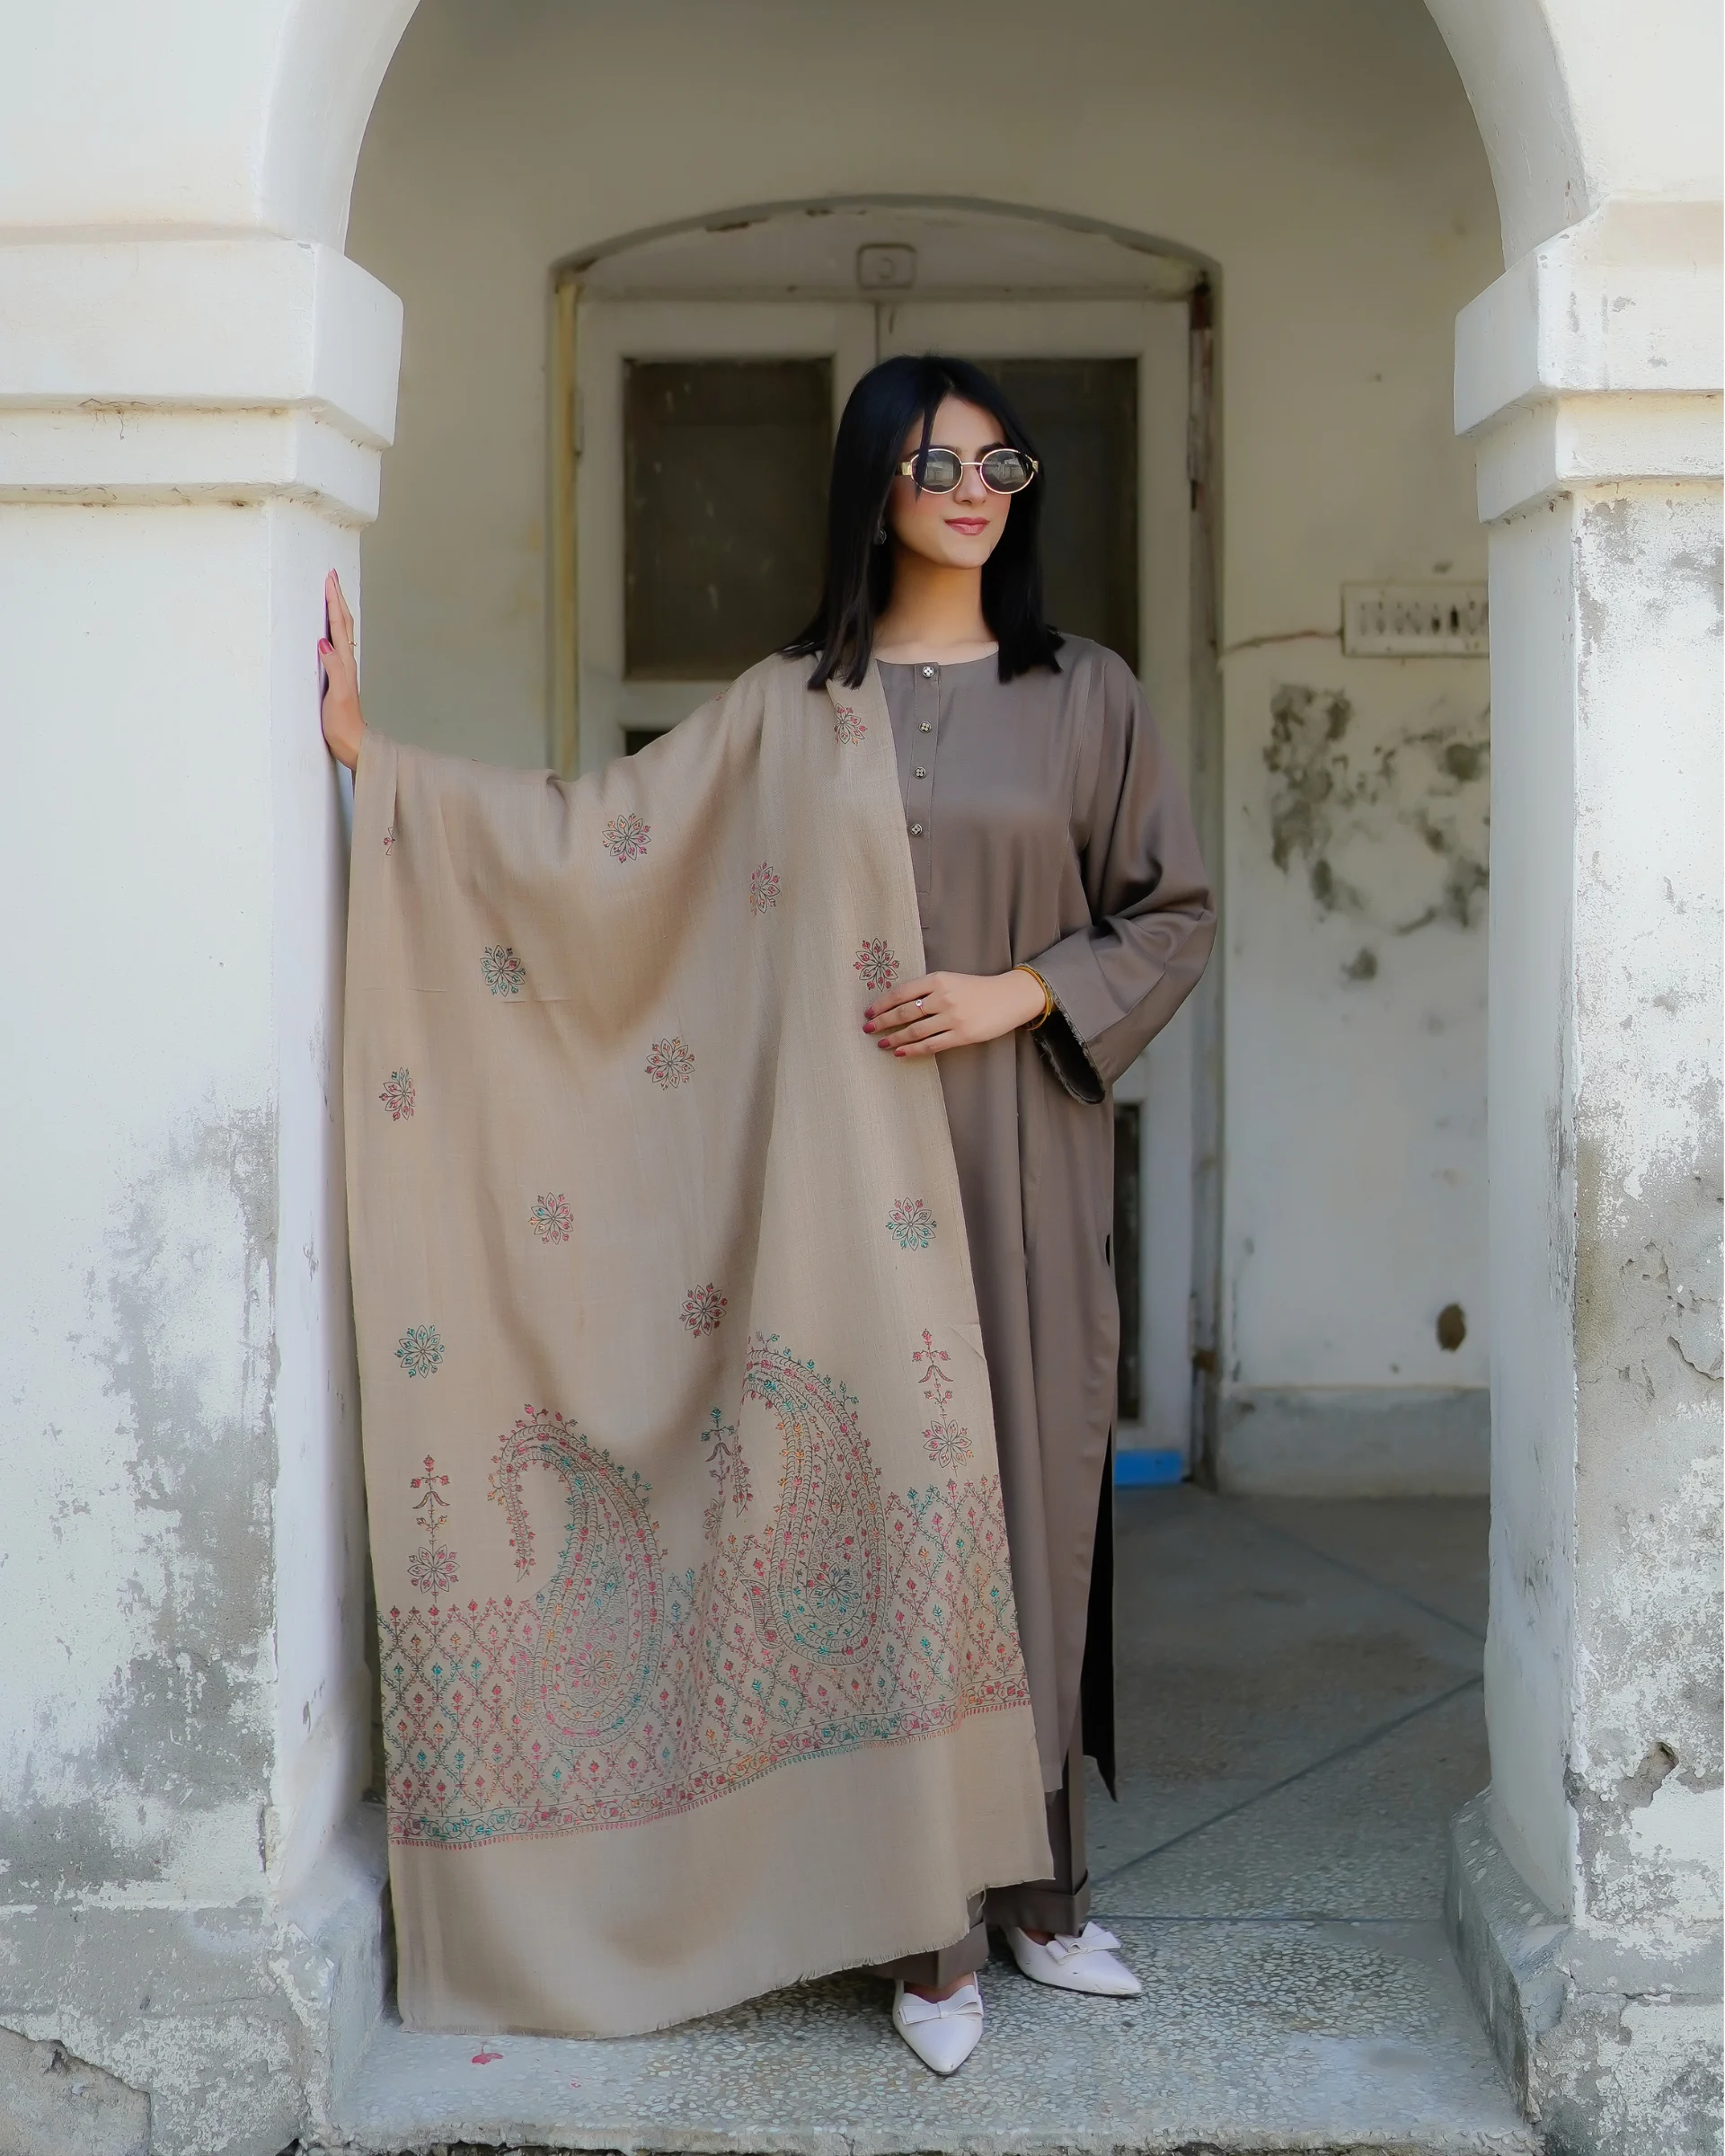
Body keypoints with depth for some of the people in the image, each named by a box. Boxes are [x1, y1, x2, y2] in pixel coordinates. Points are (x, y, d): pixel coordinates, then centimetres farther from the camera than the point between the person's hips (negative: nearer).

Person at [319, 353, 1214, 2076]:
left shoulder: (1083, 696, 7)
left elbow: (1171, 912, 7)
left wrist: (1020, 992, -9)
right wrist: (382, 758, -2)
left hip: (1026, 1161, 1)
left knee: (1031, 1486, 4)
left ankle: (1038, 1885, 18)